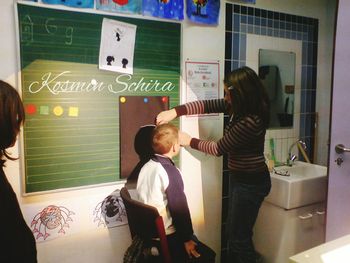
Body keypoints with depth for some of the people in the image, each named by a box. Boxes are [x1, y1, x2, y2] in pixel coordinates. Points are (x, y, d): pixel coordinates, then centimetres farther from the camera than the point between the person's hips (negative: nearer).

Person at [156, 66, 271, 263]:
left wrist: (190, 141, -5)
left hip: (251, 182, -9)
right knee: (234, 232, 21)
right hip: (240, 178, 9)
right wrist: (175, 111, -10)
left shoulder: (250, 121, -28)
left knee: (239, 236, 5)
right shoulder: (240, 107, -2)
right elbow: (208, 105, 1)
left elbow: (219, 148, -18)